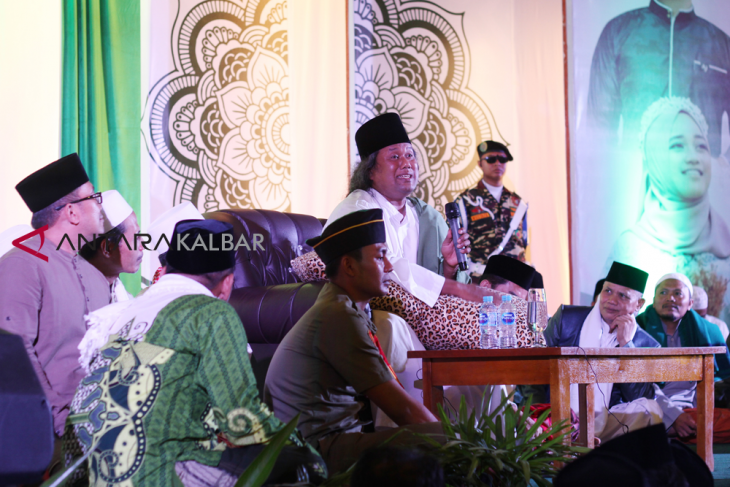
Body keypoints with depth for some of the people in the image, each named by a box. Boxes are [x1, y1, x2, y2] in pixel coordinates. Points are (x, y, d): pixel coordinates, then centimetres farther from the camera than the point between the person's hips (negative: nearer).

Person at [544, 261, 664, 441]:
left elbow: (640, 399, -6)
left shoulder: (646, 345, 8)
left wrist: (625, 344, -10)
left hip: (607, 425, 1)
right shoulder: (567, 319, 7)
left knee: (650, 410, -25)